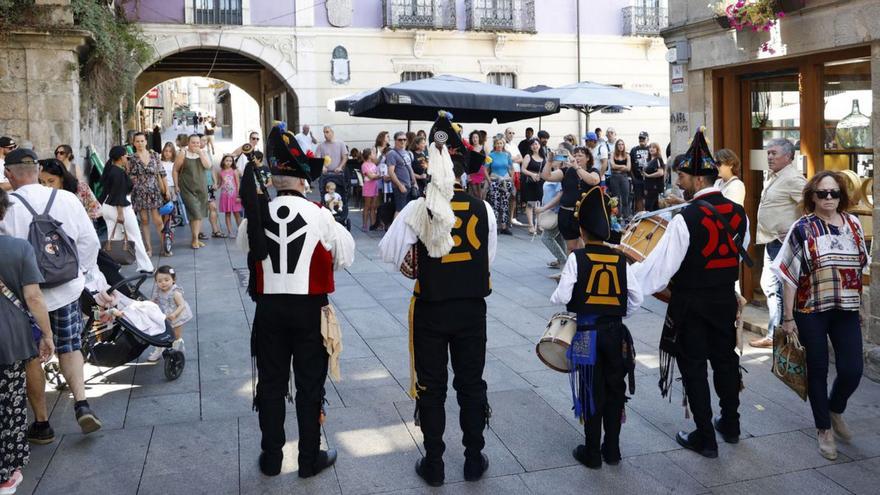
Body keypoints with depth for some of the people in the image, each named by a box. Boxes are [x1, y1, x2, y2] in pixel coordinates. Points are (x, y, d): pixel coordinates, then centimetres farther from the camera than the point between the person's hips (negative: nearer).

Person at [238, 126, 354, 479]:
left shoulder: (257, 213, -4)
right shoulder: (318, 214, -12)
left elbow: (244, 245, 15)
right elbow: (345, 251, -1)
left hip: (269, 307, 3)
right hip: (309, 308, -2)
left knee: (271, 382, 14)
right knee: (309, 384, 10)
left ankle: (271, 458, 25)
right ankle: (310, 459, 20)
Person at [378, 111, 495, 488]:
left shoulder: (419, 208, -14)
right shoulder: (482, 209, -7)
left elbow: (388, 252, -9)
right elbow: (489, 257, 0)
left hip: (431, 309, -1)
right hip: (472, 309, 2)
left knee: (431, 386, 12)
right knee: (471, 383, 15)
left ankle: (434, 464, 22)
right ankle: (474, 460, 26)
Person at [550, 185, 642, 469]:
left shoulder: (576, 258, -10)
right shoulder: (620, 259, 1)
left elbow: (562, 297, -15)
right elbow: (637, 299, 0)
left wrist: (555, 298, 6)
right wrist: (618, 315, 14)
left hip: (586, 334, -3)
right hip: (615, 333, 3)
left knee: (591, 393, 7)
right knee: (614, 390, 14)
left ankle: (592, 453, 15)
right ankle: (612, 450, 24)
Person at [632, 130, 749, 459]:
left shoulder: (686, 218, -23)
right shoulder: (739, 213, -2)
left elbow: (659, 268, -24)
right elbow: (739, 256, 12)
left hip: (691, 305, -6)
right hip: (726, 300, 6)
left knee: (693, 367, 7)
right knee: (725, 359, 20)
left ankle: (705, 438, 16)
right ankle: (730, 424, 36)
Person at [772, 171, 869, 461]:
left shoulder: (853, 224, 4)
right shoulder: (803, 229, -8)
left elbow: (859, 267, 13)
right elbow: (789, 276, -7)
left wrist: (858, 304, 13)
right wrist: (788, 317, -8)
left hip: (846, 310, 3)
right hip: (812, 312, -3)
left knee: (852, 370, 0)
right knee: (818, 371, 7)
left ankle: (835, 410, 32)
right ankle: (824, 430, 25)